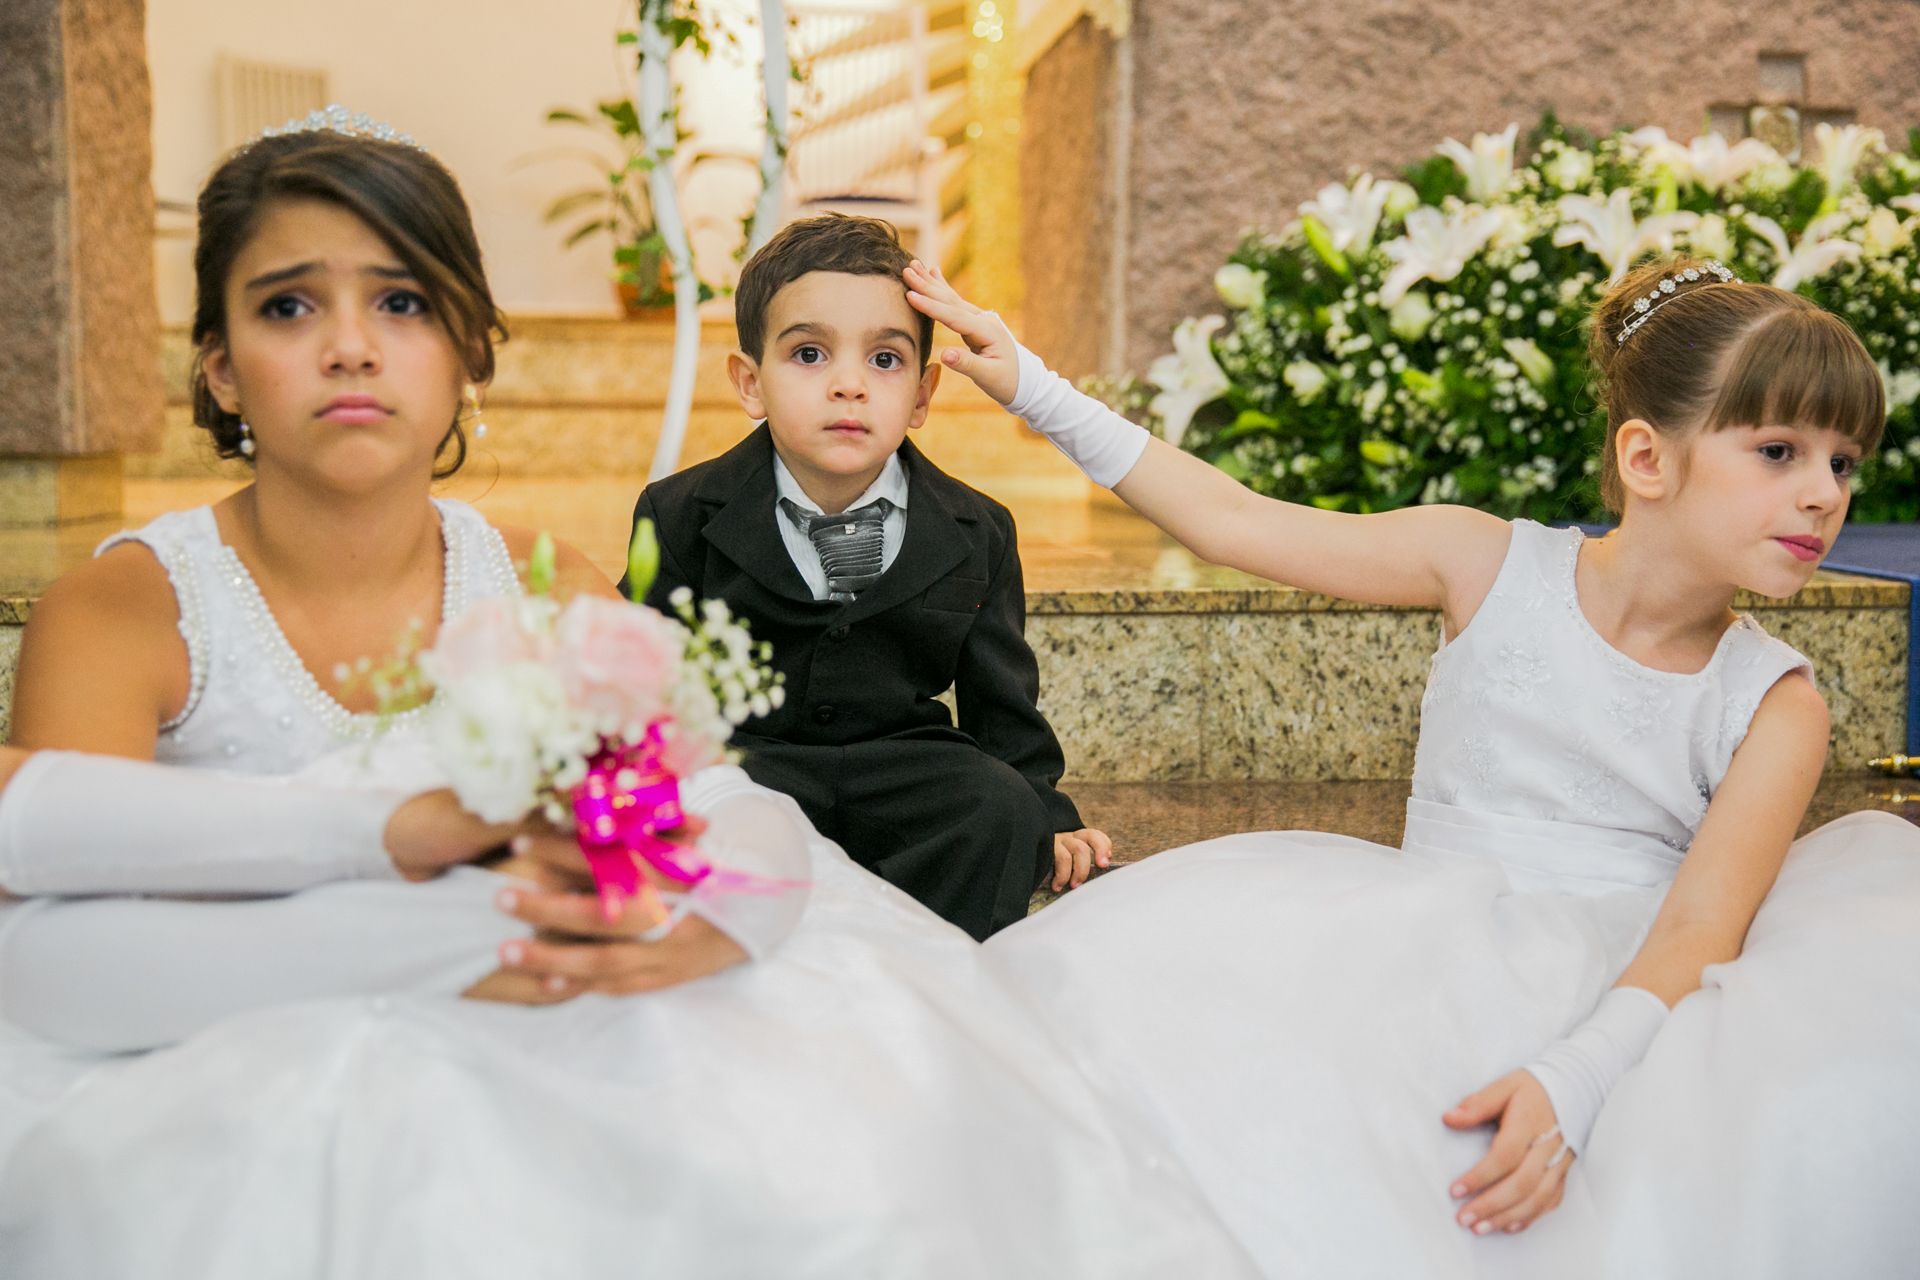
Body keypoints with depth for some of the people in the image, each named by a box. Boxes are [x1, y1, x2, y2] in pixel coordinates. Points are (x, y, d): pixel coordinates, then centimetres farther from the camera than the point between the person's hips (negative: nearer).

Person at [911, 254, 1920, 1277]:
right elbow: (1234, 522, 3)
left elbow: (1698, 930, -11)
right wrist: (1035, 389, 0)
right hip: (1423, 953, 0)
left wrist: (1572, 1081, -31)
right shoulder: (1495, 570, 3)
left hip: (1623, 994, 1)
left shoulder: (1776, 706, 2)